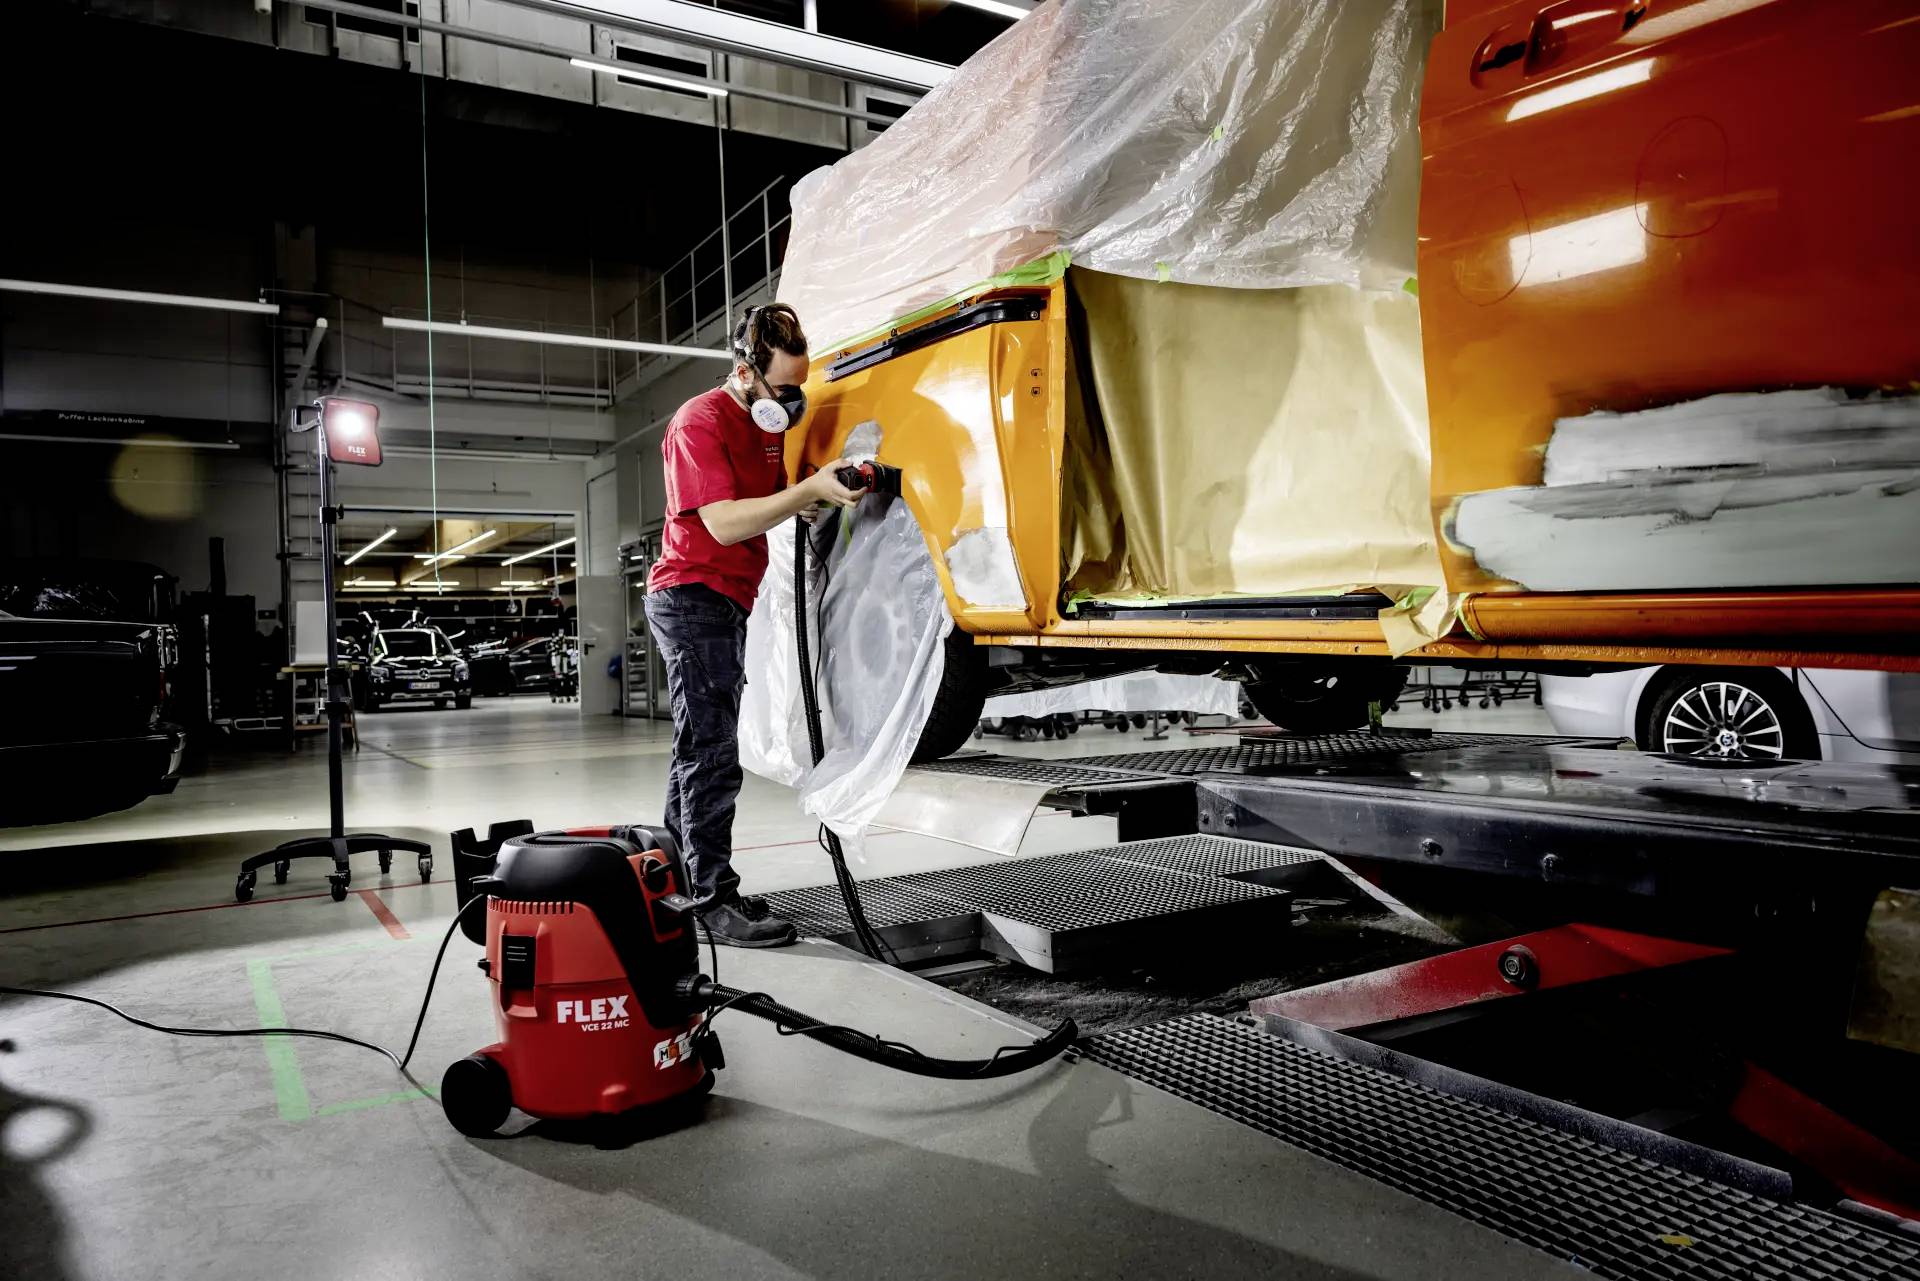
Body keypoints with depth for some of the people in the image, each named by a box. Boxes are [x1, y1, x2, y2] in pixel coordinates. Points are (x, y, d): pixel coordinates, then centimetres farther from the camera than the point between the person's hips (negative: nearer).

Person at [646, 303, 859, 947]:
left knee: (700, 752, 14)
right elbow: (723, 522, -26)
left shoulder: (769, 422, 12)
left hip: (727, 603, 9)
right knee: (711, 756, -11)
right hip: (692, 597, -9)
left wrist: (806, 503, 1)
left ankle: (679, 880, 24)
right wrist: (809, 490, -34)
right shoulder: (700, 422, -15)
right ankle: (714, 903, -7)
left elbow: (767, 506, 21)